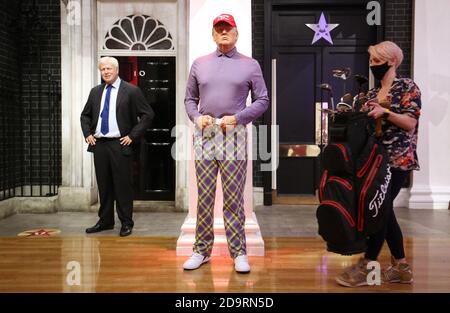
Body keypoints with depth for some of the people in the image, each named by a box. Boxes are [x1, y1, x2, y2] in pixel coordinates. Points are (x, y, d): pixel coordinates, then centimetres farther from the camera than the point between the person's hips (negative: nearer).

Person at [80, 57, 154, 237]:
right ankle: (105, 221, 24)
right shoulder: (95, 92, 13)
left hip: (120, 144, -5)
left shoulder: (131, 91, -3)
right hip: (99, 144, 5)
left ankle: (126, 223, 12)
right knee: (103, 185, 12)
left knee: (123, 185, 0)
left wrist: (132, 136, -10)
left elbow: (148, 115, -5)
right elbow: (85, 115, 24)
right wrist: (87, 134, 8)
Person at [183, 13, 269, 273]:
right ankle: (202, 250, 15)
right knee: (204, 197, 5)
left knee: (234, 198, -1)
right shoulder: (200, 64, 14)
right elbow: (190, 99, 17)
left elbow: (262, 101, 5)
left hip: (234, 135, -2)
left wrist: (237, 118, -8)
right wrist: (196, 117, -3)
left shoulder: (250, 65, 7)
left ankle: (239, 253, 8)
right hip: (205, 135, 2)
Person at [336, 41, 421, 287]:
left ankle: (366, 267, 0)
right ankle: (401, 268, 18)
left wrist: (385, 112, -25)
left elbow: (410, 123, -13)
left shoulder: (407, 87, -4)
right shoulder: (372, 93, 16)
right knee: (384, 210, 8)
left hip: (398, 159, -7)